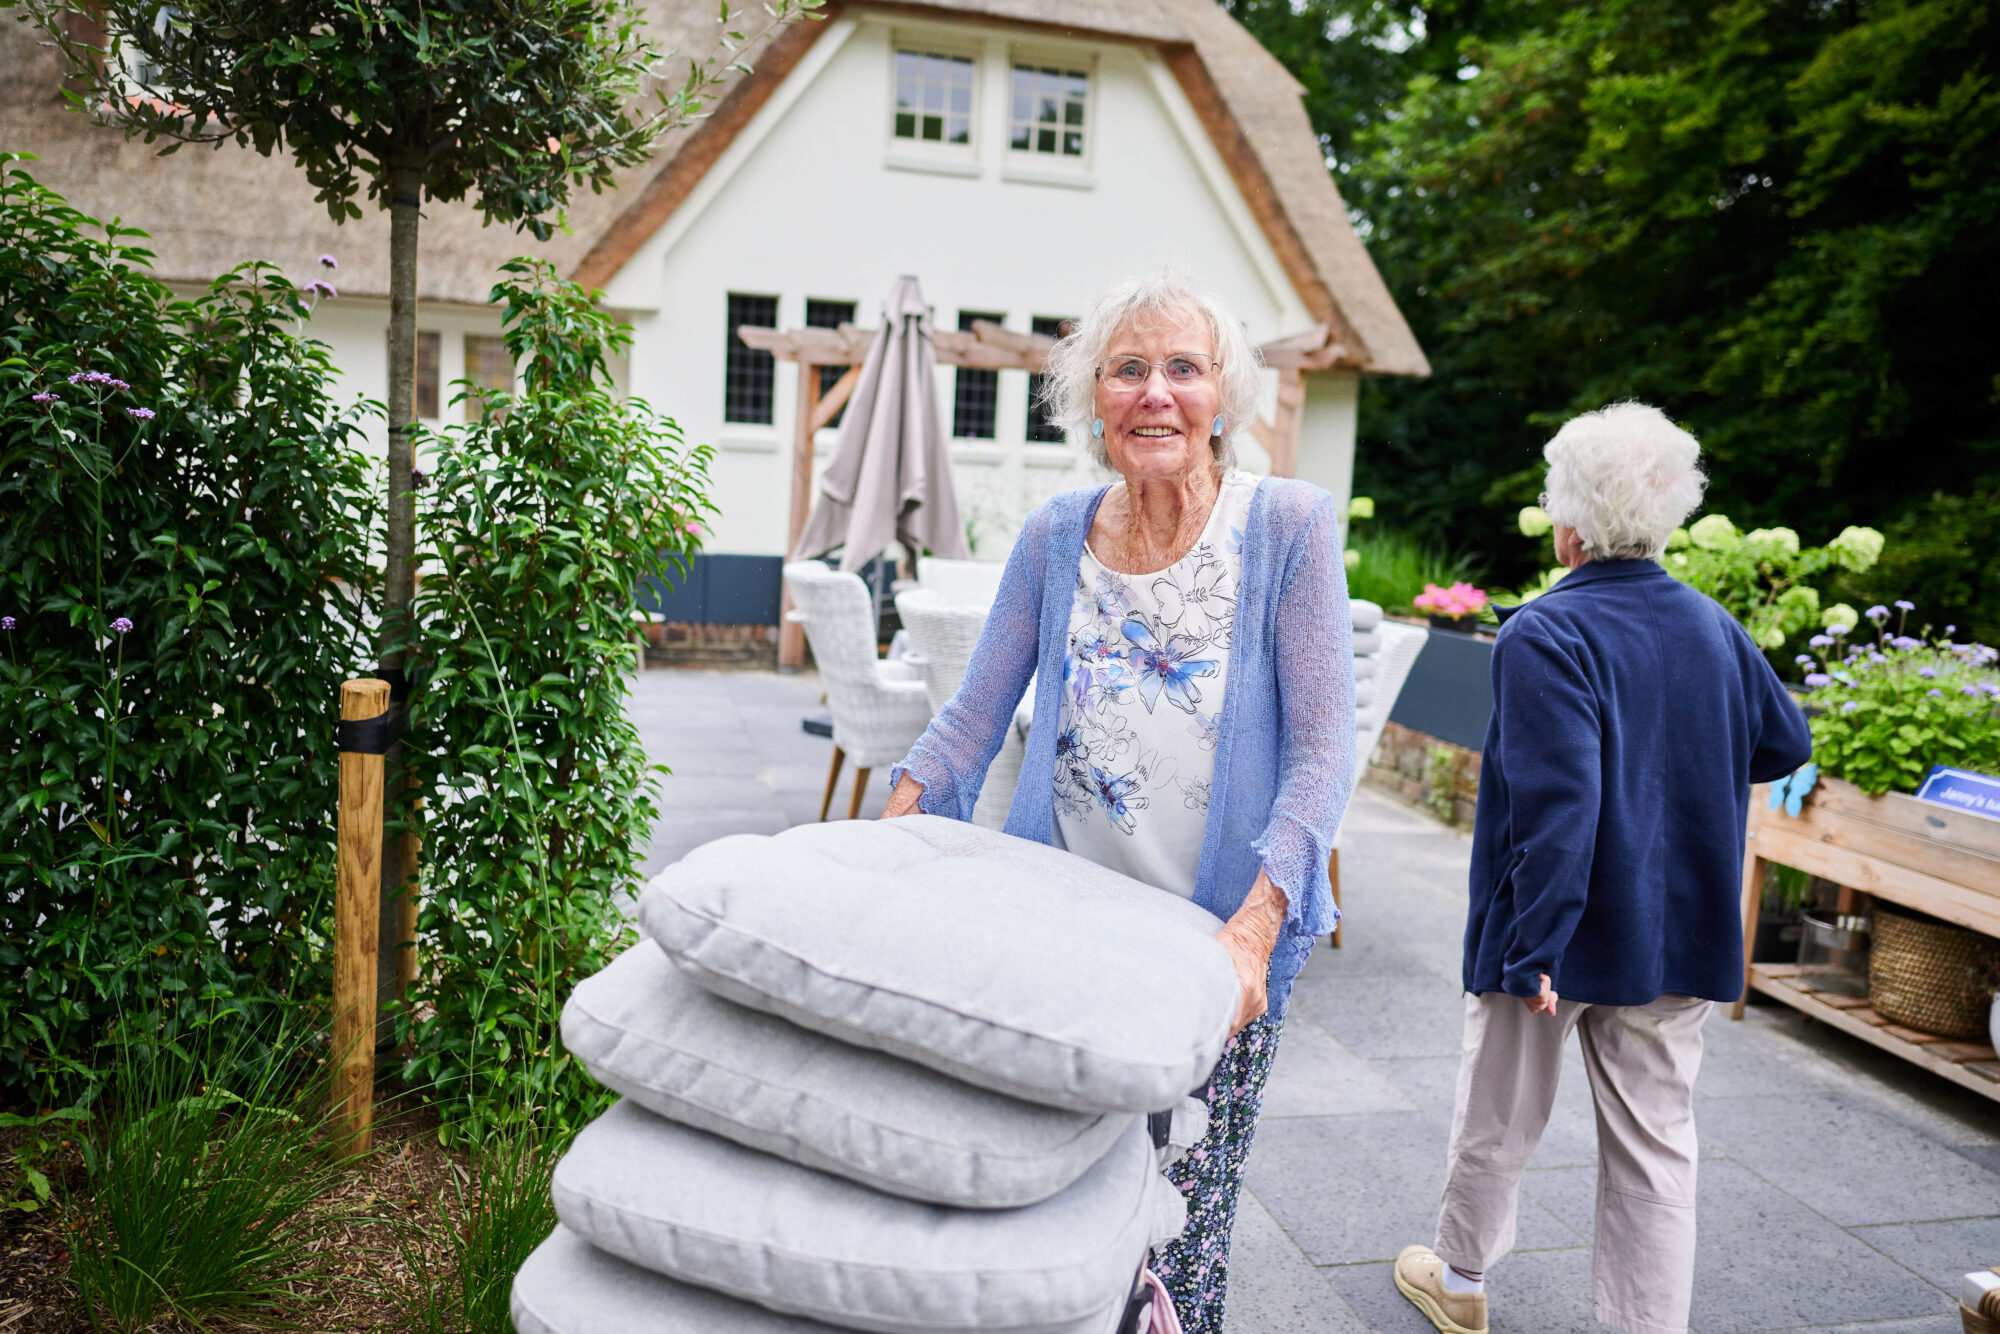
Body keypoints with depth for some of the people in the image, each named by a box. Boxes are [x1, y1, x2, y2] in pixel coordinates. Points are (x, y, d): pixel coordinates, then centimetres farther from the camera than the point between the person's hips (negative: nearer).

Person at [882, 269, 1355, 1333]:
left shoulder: (1287, 526, -6)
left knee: (1179, 1231, 5)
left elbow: (1322, 746, -9)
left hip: (1218, 940, -2)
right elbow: (975, 714, 6)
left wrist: (1253, 925, -21)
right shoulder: (1053, 538, 3)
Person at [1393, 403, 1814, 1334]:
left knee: (1496, 1119, 16)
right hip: (1679, 938, 5)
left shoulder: (1543, 636, -20)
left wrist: (1537, 944, -23)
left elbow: (1556, 803, -27)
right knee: (1657, 1143, 14)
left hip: (1563, 936, -5)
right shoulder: (1714, 627, 1)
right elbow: (1786, 744, 16)